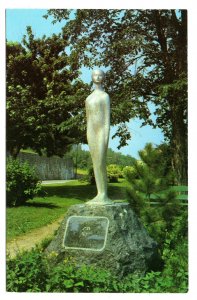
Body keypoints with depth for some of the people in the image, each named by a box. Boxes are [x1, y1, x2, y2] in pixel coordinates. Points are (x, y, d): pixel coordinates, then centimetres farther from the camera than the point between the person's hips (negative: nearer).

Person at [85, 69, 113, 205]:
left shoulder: (105, 96, 3)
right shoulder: (89, 98, 20)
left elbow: (107, 117, -4)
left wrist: (106, 136, -13)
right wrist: (88, 137, 14)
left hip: (102, 131, -6)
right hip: (92, 131, 6)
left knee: (101, 164, -12)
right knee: (95, 164, 3)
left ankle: (104, 196, -8)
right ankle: (99, 194, 5)